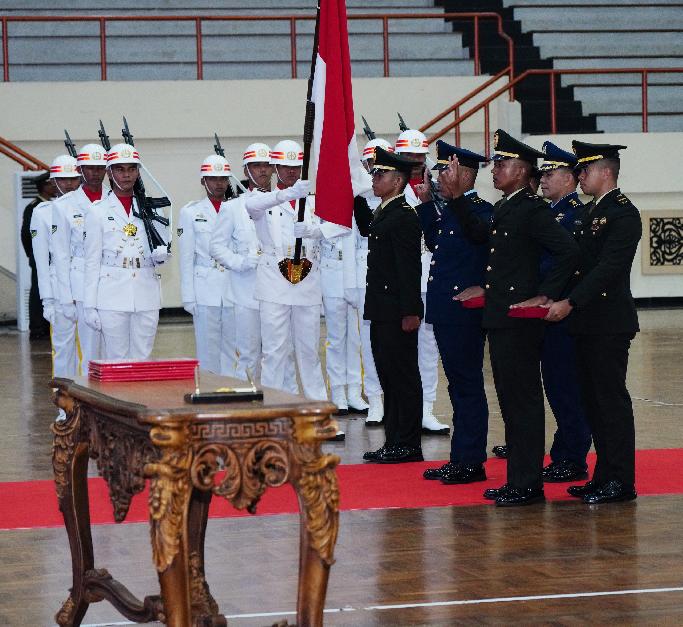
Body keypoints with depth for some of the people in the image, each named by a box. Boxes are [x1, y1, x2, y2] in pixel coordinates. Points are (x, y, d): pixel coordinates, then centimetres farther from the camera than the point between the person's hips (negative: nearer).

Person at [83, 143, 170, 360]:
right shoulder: (98, 211, 3)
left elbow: (166, 248, 18)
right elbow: (92, 262, 2)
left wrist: (160, 254, -7)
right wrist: (90, 305, -3)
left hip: (146, 296, 3)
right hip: (113, 297, -3)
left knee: (142, 359, 4)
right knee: (115, 360, -2)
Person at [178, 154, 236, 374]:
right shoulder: (191, 212, 5)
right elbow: (186, 258, 4)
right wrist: (188, 296, -1)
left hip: (235, 289, 1)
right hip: (205, 290, -1)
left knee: (233, 352, 4)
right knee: (207, 352, 0)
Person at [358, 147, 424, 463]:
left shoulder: (404, 217, -15)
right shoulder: (383, 213, 14)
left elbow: (410, 267, -19)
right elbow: (367, 229, 37)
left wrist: (411, 312, -22)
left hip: (398, 313, -10)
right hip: (382, 311, 10)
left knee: (402, 376, -4)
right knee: (388, 375, 13)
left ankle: (408, 445, 2)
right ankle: (393, 442, 19)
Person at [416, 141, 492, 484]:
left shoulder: (480, 210, -13)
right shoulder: (447, 210, 15)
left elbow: (479, 233, -35)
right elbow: (433, 242, 29)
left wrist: (455, 196, -42)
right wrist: (426, 203, 21)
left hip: (464, 312, -10)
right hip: (446, 311, 10)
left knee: (468, 385, -4)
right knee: (459, 385, 14)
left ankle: (471, 462, 1)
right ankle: (460, 459, 21)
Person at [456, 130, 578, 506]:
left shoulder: (532, 210, -13)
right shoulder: (502, 210, 16)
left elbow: (569, 252, -21)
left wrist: (545, 295, -19)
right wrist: (486, 288, 19)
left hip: (520, 320, -10)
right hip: (498, 317, 10)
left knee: (523, 402, -5)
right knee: (510, 401, 12)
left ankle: (528, 485, -1)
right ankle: (516, 480, 18)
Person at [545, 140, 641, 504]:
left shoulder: (623, 213, -12)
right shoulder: (590, 212, 17)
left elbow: (608, 267, -20)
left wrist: (569, 303, -24)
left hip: (609, 324, -9)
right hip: (587, 323, 9)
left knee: (611, 399, -6)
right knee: (593, 401, 11)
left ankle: (621, 481, -1)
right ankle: (604, 476, 17)